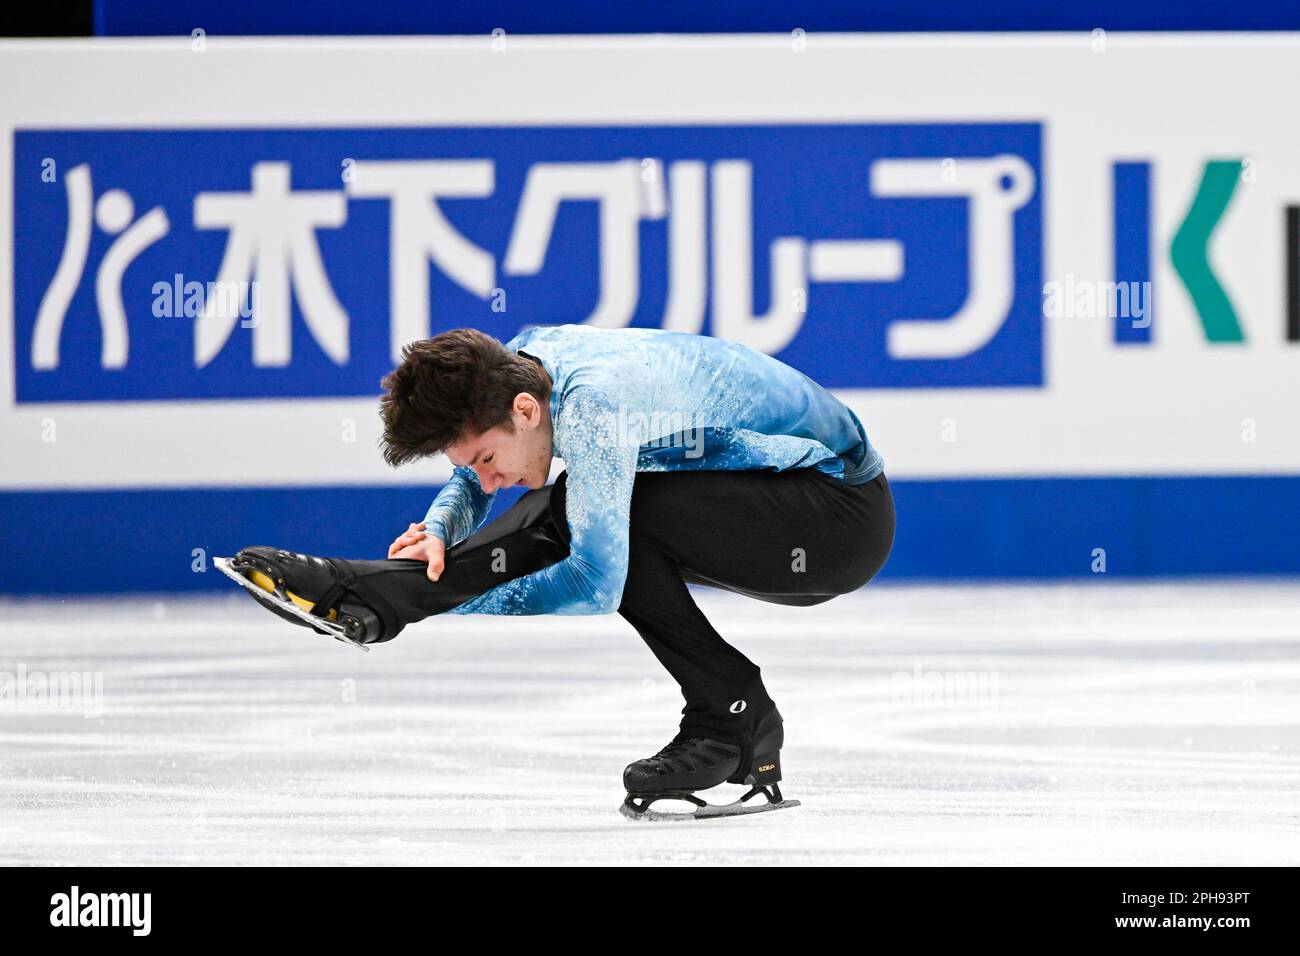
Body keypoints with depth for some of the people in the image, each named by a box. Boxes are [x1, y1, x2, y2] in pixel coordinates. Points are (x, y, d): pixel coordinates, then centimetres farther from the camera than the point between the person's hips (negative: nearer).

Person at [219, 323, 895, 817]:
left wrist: (448, 624, -25)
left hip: (847, 518, -10)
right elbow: (472, 480, 20)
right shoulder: (521, 357, -1)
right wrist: (440, 527, -3)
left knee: (599, 514, -22)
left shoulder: (592, 403, -30)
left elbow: (595, 584, -34)